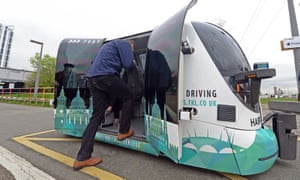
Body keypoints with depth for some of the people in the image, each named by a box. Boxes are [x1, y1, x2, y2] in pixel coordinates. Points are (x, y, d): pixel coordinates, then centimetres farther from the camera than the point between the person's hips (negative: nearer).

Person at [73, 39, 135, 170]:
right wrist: (133, 62, 20)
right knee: (128, 98, 12)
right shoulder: (124, 43, 10)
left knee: (97, 116, 6)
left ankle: (82, 158, 7)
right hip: (106, 76, -9)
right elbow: (128, 64, -2)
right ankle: (123, 132, 18)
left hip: (93, 78, 9)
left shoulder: (109, 45, 37)